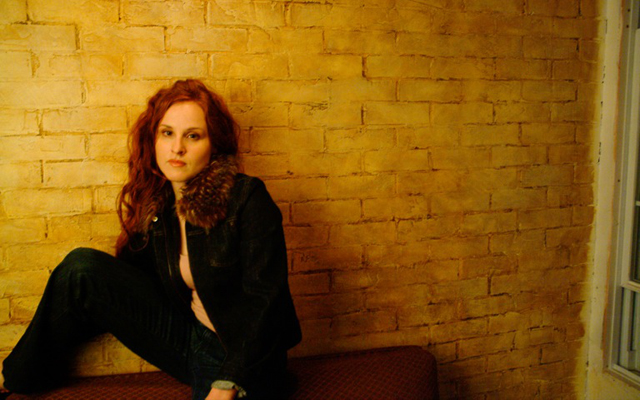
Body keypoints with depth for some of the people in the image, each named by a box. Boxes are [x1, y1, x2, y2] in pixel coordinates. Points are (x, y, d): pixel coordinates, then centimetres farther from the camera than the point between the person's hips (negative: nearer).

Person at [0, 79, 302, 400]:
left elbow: (264, 298, -18)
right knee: (82, 267, -7)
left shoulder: (248, 198, -16)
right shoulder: (154, 207, 3)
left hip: (245, 360, -4)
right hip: (186, 338, 5)